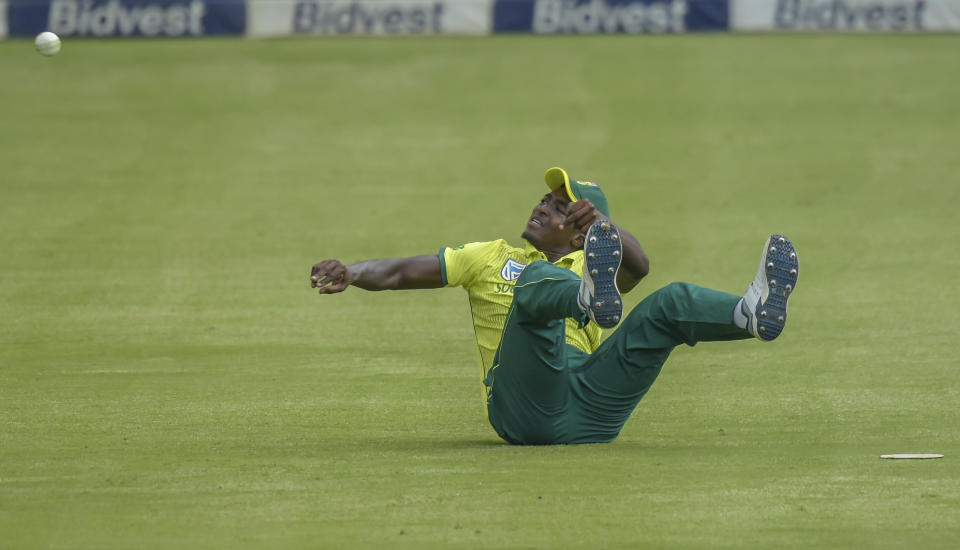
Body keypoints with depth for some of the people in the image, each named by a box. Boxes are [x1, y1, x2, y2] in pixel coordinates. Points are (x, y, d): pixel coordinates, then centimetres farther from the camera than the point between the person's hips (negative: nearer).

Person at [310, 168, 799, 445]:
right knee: (538, 282, -26)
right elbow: (400, 273, 19)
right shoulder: (490, 259, 27)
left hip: (592, 413, 2)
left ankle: (754, 312, -47)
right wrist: (350, 275, -2)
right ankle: (593, 297, -63)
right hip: (525, 412, -2)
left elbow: (637, 266, 1)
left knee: (669, 304, -16)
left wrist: (602, 225, -22)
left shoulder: (588, 264, 25)